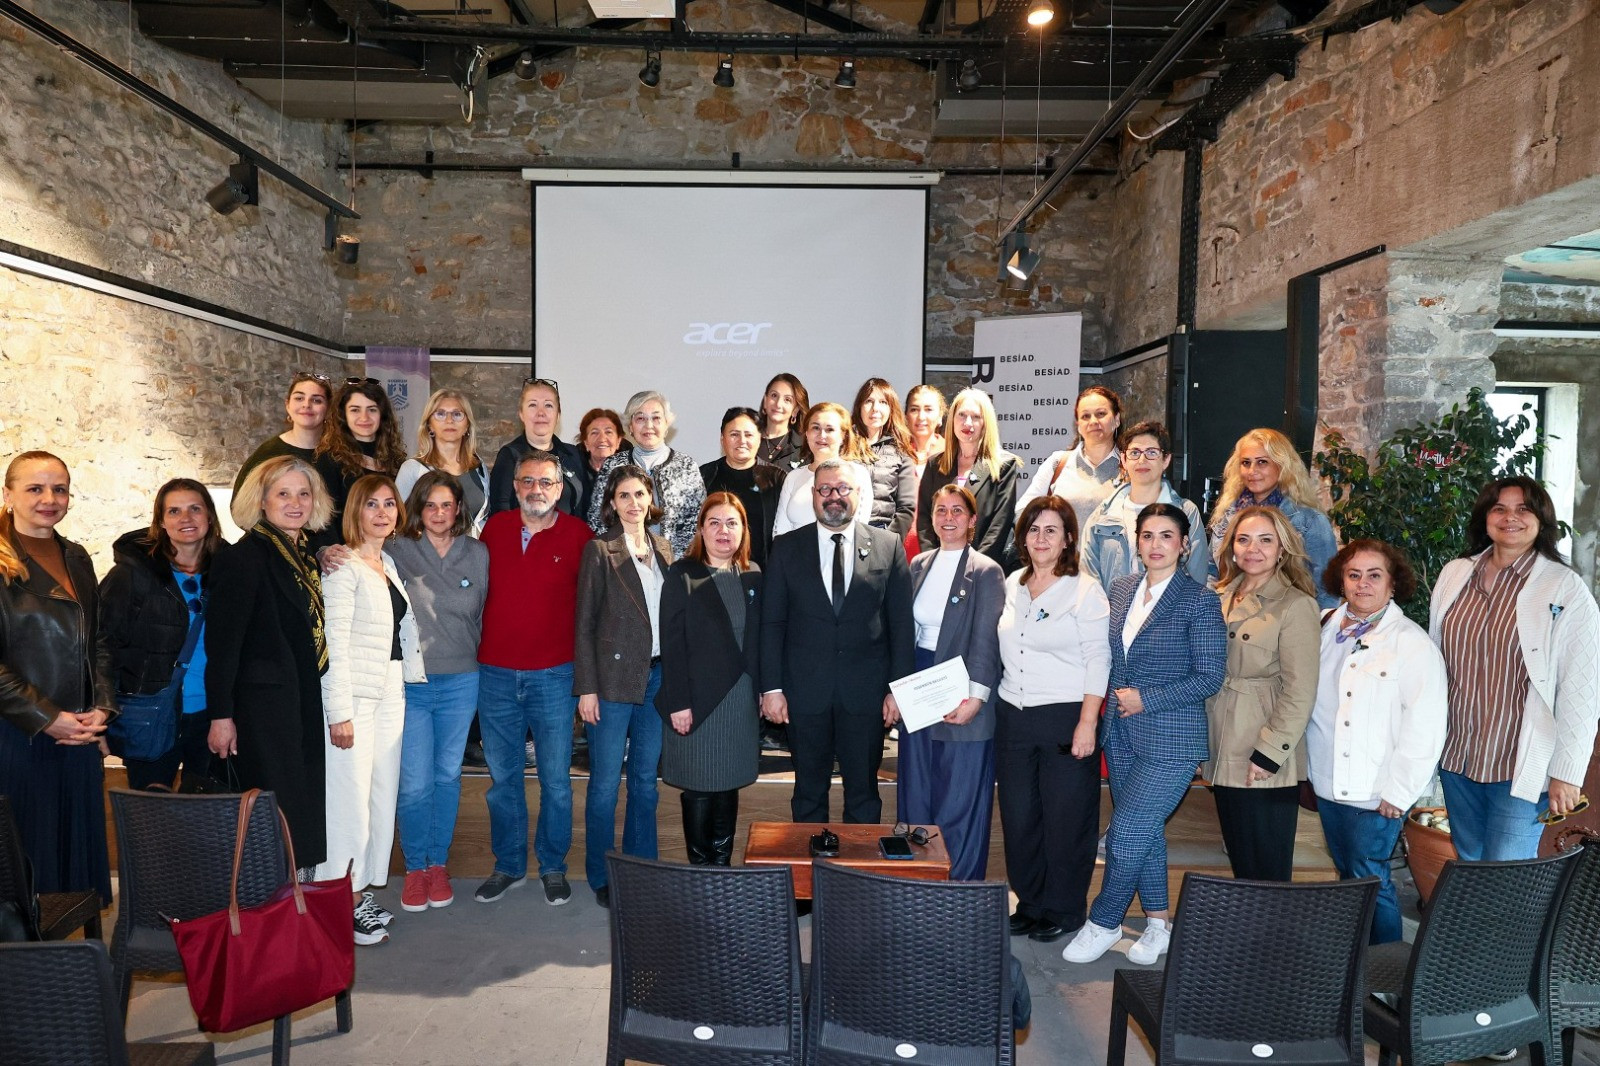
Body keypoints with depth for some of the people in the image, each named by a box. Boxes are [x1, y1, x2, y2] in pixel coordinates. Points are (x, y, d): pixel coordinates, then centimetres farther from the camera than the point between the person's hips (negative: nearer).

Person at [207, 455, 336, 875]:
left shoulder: (306, 555, 11)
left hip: (303, 706, 7)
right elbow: (222, 640, -13)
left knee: (305, 815, 12)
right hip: (261, 705, -7)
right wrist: (221, 715, -16)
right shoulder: (245, 557, -11)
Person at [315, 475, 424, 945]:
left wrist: (408, 683, 11)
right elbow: (334, 645, -15)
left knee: (383, 797, 11)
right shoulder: (343, 566, -10)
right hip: (353, 699, -8)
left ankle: (361, 892, 23)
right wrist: (339, 712, -17)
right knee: (350, 800, -4)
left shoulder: (390, 564, 14)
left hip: (390, 696, 8)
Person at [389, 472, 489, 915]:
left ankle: (438, 864, 28)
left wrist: (472, 662, 11)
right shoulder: (397, 552, -4)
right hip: (410, 683, -2)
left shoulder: (478, 554, 4)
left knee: (448, 776, 12)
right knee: (414, 782, 1)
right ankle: (414, 867, 21)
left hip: (461, 682, 2)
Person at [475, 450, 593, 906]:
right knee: (502, 777, 12)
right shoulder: (494, 528, 4)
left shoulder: (578, 535, -4)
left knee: (556, 778, 7)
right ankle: (508, 865, 28)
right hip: (496, 674, 2)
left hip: (554, 675, -2)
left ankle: (553, 867, 23)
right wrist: (473, 652, 9)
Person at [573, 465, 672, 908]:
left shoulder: (663, 550, 10)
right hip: (613, 677, -5)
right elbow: (584, 624, -5)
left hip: (658, 676, 5)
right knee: (605, 783, 4)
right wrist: (586, 688, -10)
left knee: (645, 779, 13)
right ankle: (602, 878, 18)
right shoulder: (599, 551, -4)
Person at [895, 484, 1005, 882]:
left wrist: (974, 697, -20)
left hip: (962, 695, -6)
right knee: (915, 792, 14)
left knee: (960, 799, 3)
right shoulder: (918, 565, 10)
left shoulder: (986, 572, -8)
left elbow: (986, 640, -13)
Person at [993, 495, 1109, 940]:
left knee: (1065, 819, 5)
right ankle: (1030, 903, 28)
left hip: (1065, 719, -5)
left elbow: (1098, 660, -9)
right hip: (1014, 717, 5)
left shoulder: (1085, 590, -6)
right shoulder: (1012, 585, 10)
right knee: (1018, 815, 11)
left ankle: (1064, 910, 22)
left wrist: (1087, 724, -15)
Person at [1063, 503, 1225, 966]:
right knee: (1146, 831, 15)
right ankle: (1158, 923, 30)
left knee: (1126, 832, -4)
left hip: (1170, 740, -6)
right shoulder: (1121, 589, 7)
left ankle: (1103, 923, 14)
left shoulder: (1199, 600, -11)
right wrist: (1114, 702, 4)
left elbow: (1209, 677, -12)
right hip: (1121, 733, 6)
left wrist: (1146, 699, -16)